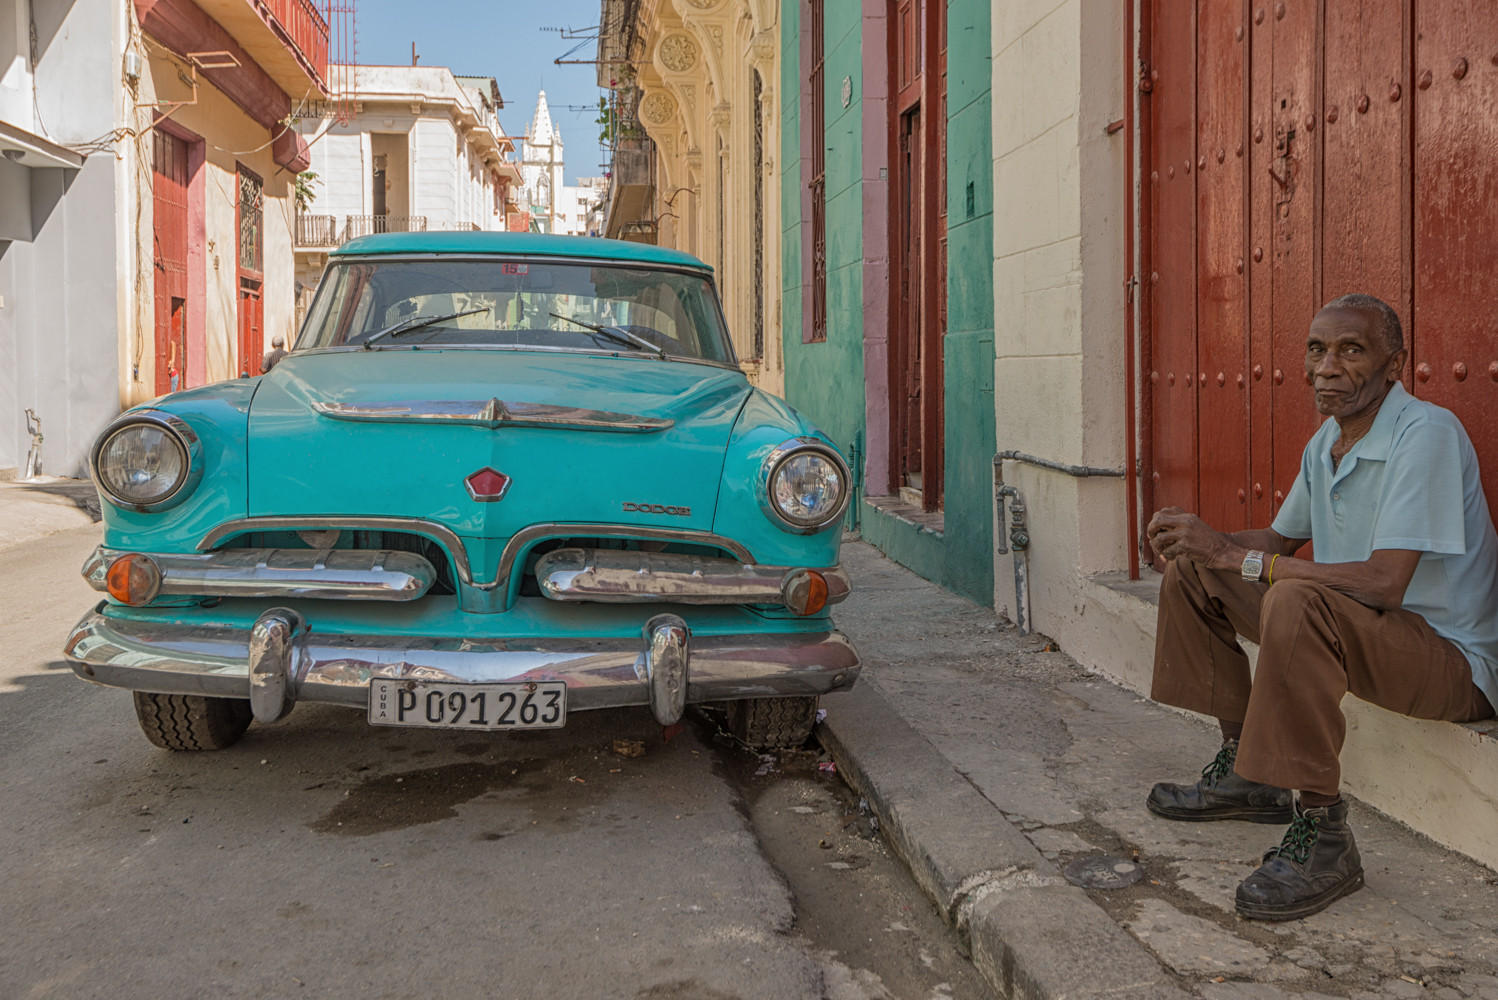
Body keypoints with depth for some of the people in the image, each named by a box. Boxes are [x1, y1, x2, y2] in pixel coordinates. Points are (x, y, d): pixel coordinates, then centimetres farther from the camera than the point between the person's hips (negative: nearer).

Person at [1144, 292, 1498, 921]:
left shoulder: (1427, 434, -21)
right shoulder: (1326, 442, 7)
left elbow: (1384, 582, -31)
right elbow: (1280, 539, 21)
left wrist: (1235, 556, -26)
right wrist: (1204, 541, -2)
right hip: (1346, 629, 9)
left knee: (1297, 601, -38)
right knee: (1189, 572, 8)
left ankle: (1322, 837, -27)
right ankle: (1245, 769, 14)